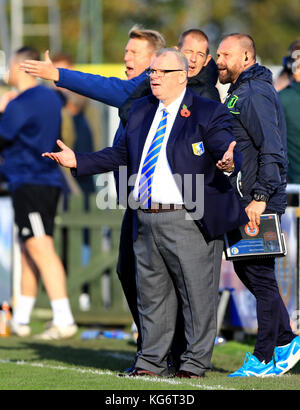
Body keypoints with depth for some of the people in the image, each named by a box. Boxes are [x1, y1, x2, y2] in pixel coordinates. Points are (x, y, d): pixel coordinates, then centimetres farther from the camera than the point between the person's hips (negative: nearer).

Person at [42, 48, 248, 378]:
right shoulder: (141, 110, 16)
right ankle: (151, 363, 20)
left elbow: (228, 152, -14)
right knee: (151, 295, 12)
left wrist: (228, 163, -38)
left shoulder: (208, 113, -3)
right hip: (146, 221, 6)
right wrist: (78, 162, 15)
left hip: (188, 221, -6)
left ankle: (194, 363, 9)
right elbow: (122, 154, 22)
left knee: (196, 295, -1)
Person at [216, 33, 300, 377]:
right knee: (245, 268, 12)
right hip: (244, 199, 10)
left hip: (259, 202, -10)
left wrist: (260, 198, -25)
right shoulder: (239, 94, 18)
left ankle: (264, 358, 0)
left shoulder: (256, 94, -14)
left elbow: (271, 150, -21)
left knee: (259, 274, -5)